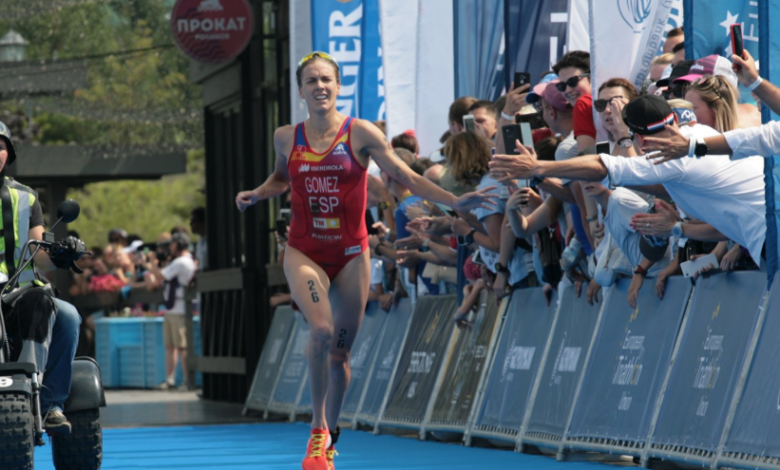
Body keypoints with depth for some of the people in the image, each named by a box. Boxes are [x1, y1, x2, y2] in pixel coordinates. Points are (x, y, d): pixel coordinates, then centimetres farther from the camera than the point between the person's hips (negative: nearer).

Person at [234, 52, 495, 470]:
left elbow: (406, 177, -5)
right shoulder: (286, 138, 1)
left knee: (340, 351, 6)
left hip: (350, 255, 0)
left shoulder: (361, 134, -6)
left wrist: (454, 202, -14)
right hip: (304, 252, 0)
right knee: (321, 330, -25)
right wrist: (256, 195, 3)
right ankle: (318, 431, -10)